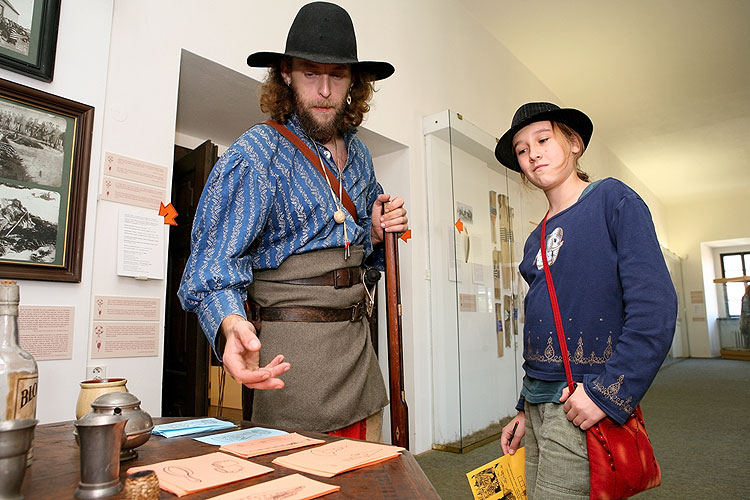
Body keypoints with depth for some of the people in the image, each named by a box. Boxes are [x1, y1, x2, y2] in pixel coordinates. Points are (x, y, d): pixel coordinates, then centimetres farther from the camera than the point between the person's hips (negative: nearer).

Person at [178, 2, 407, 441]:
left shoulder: (359, 154, 11)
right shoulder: (258, 151, -10)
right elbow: (216, 259, -17)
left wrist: (377, 235, 1)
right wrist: (231, 323, -37)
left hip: (357, 340, 7)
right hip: (292, 350, -6)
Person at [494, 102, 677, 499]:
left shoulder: (612, 199, -5)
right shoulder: (536, 239, 12)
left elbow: (655, 306, -14)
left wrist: (607, 391, -19)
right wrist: (526, 410, 14)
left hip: (584, 404, -6)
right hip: (538, 401, 6)